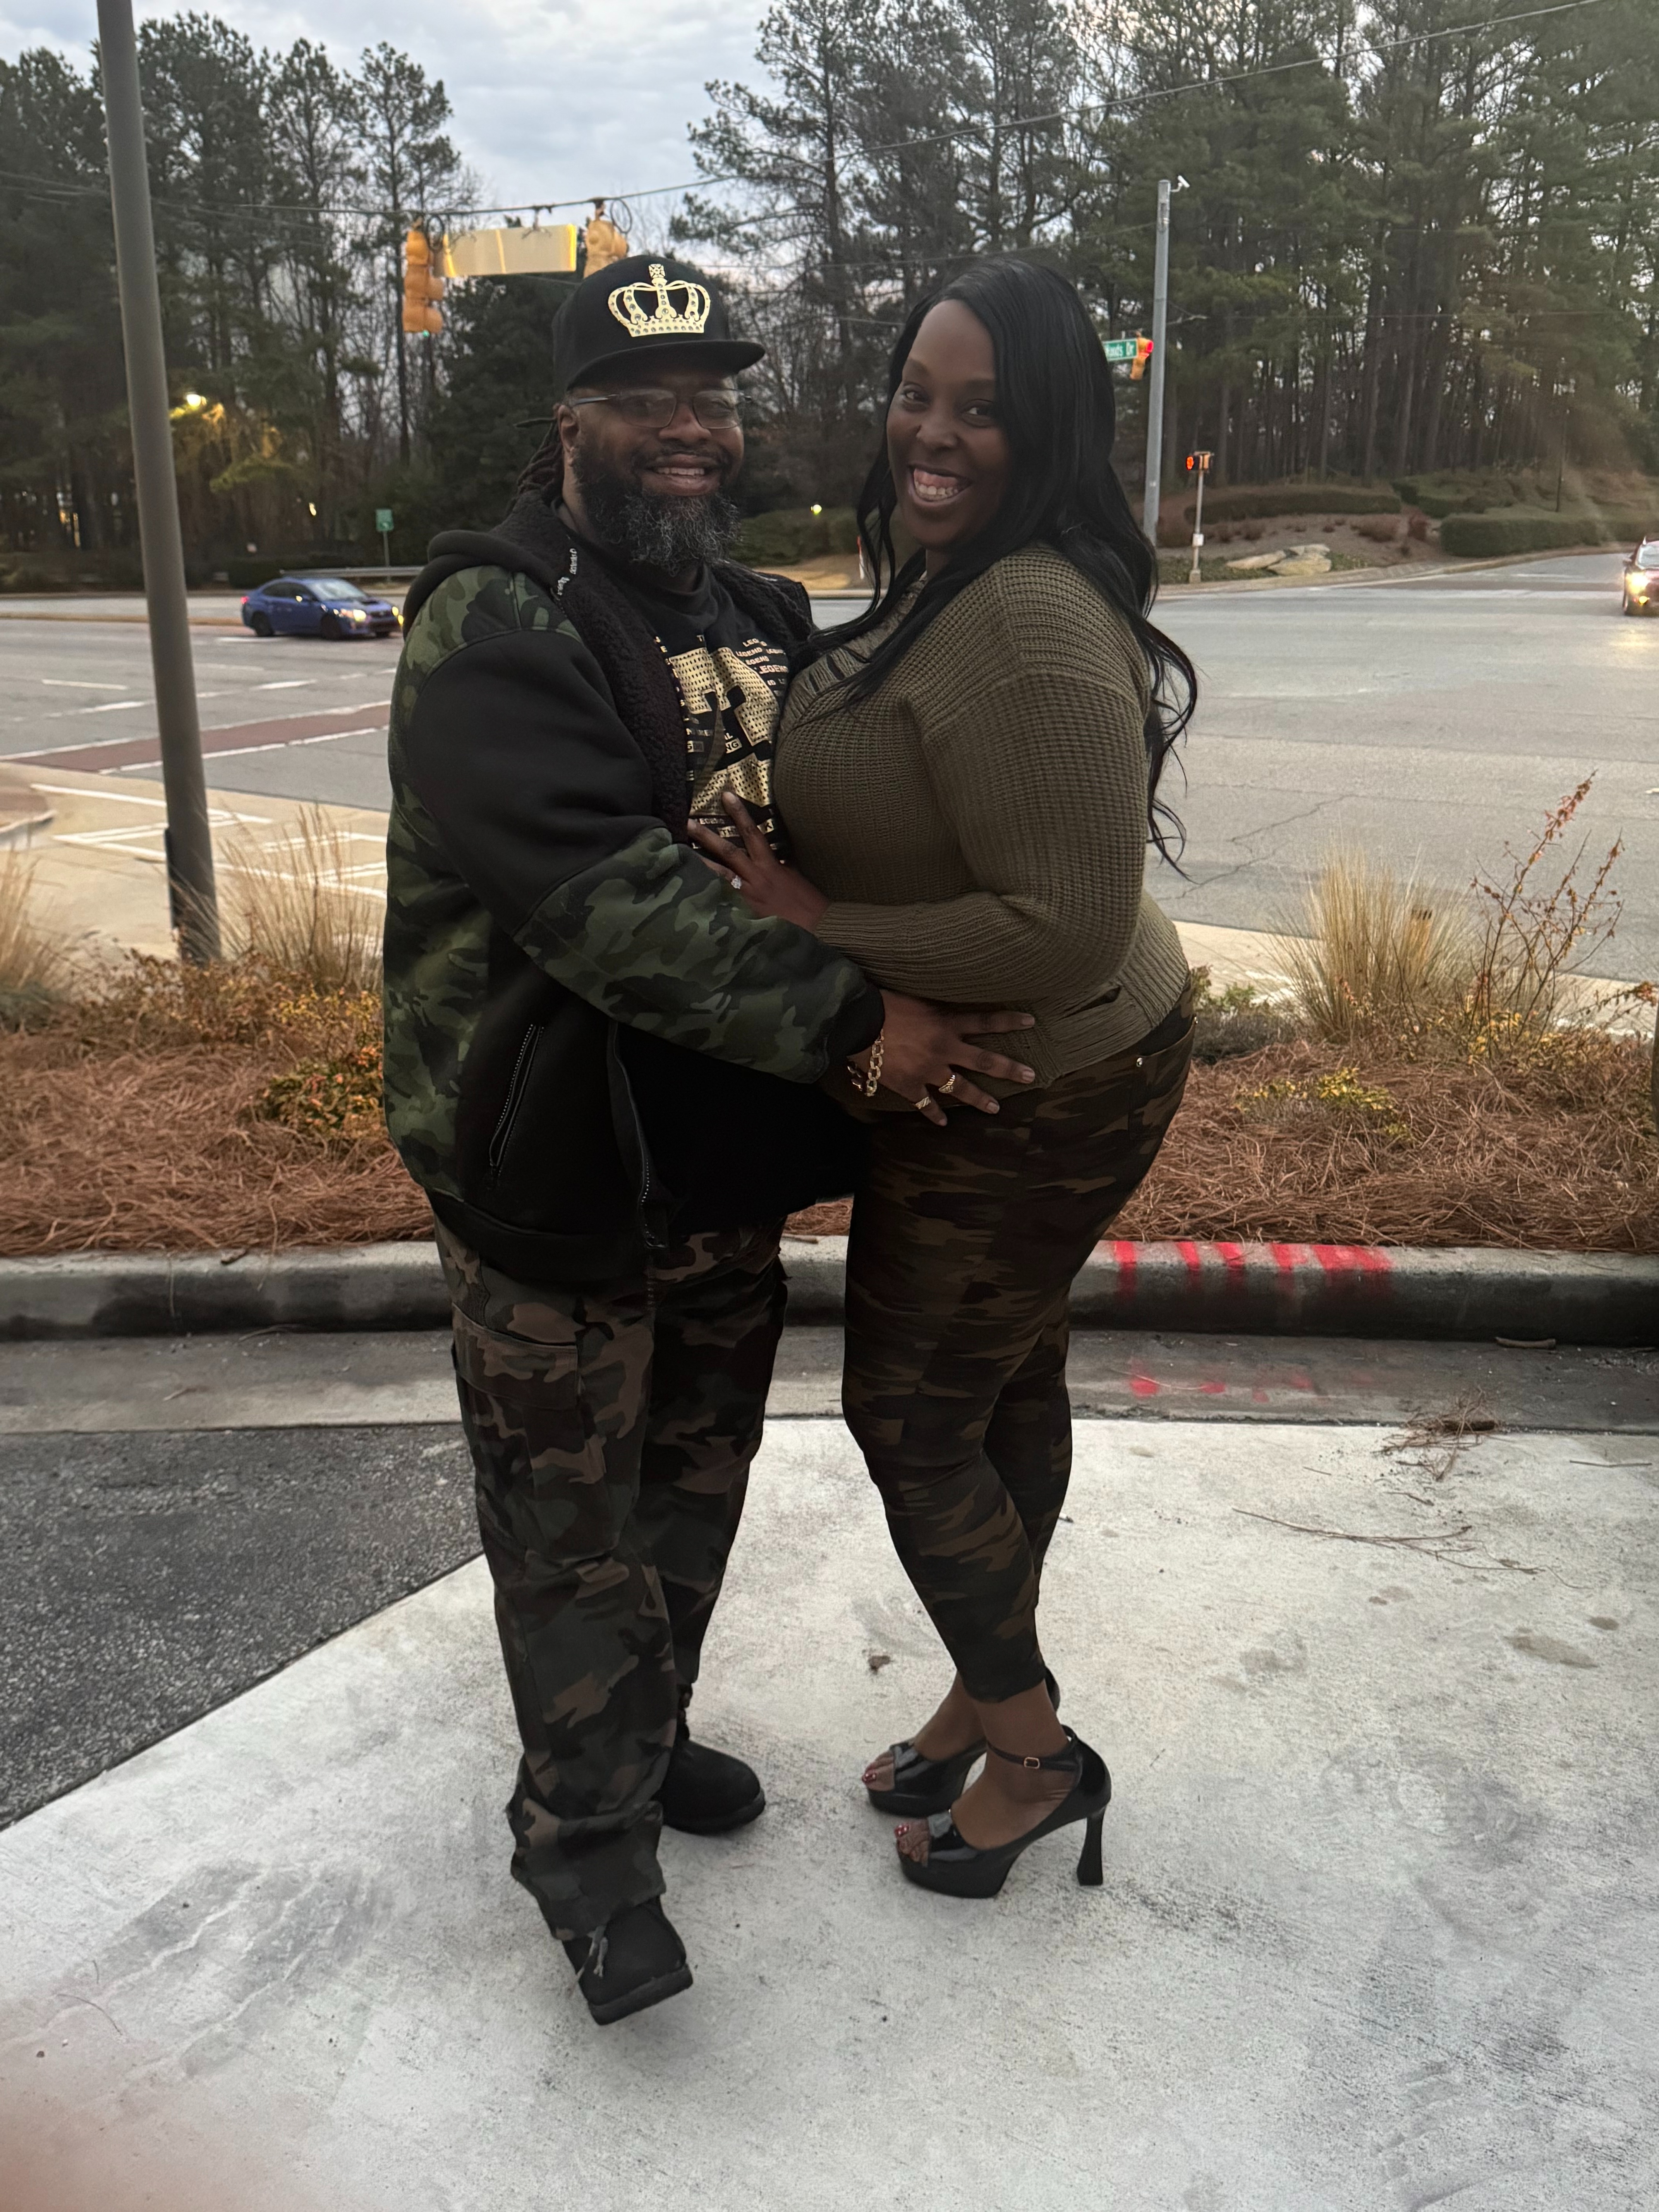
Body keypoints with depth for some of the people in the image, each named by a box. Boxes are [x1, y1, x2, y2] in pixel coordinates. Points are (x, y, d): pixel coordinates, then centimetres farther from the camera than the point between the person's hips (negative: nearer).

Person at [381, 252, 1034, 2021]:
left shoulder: (762, 622, 11)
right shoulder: (499, 626, -16)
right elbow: (603, 899, -29)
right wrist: (850, 1023, -28)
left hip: (728, 1164, 8)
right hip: (559, 1177, -7)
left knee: (694, 1476, 21)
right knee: (572, 1515, 7)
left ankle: (643, 1737, 44)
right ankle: (585, 1838, 27)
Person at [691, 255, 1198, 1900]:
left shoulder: (1029, 625, -29)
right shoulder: (946, 583, 4)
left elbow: (1066, 930, -32)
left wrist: (817, 927, -24)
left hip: (1035, 1095, -10)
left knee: (911, 1420, 6)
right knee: (1006, 1386, 22)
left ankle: (1036, 1753, 30)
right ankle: (985, 1694, 45)